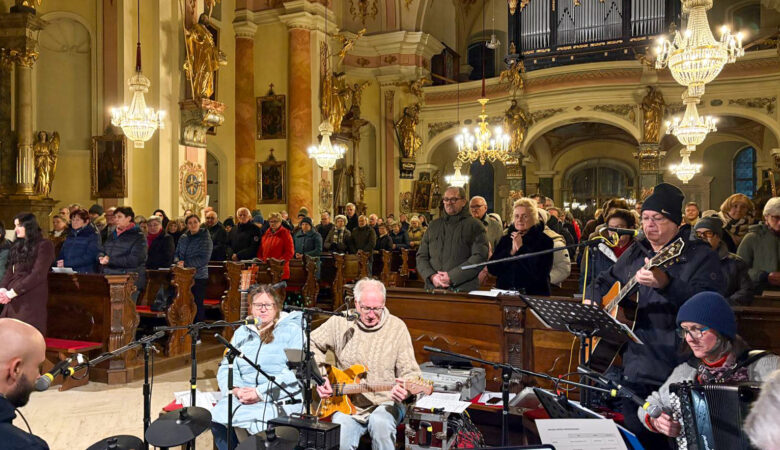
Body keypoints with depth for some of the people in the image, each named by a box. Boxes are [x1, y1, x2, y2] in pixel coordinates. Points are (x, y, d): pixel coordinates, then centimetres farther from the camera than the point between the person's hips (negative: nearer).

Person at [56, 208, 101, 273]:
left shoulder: (93, 235, 0)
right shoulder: (70, 235, 20)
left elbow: (89, 257, -12)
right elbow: (62, 253, 20)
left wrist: (66, 263, -14)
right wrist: (59, 262, -3)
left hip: (85, 274, -5)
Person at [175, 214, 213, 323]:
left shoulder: (205, 239, -5)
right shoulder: (183, 238, 12)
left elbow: (204, 259, -13)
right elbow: (177, 253, 16)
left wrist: (185, 263, -15)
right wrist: (179, 261, -7)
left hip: (199, 277, -5)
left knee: (198, 305, -1)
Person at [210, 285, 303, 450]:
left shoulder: (292, 330, 0)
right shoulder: (242, 333, 18)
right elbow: (226, 366, 12)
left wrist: (261, 393, -17)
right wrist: (235, 389, -10)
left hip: (280, 399, -5)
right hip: (242, 398, 5)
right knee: (217, 418, -21)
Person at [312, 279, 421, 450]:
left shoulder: (396, 327, -3)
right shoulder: (341, 322, 0)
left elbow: (410, 372, -4)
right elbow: (311, 343, 13)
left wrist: (405, 390, -27)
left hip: (385, 403, -1)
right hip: (347, 404, 1)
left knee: (380, 423, -33)